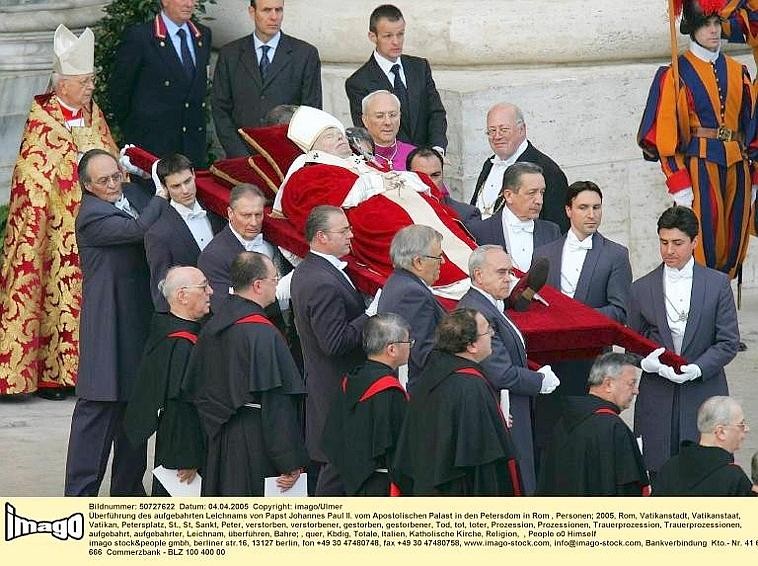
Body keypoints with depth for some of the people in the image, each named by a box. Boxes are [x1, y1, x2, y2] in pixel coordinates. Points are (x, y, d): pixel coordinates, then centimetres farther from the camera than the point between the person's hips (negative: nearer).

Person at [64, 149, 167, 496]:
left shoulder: (134, 195, 9)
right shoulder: (92, 216, -15)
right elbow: (140, 229, -25)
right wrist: (161, 197, -10)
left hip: (140, 321, 8)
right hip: (108, 323, -8)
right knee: (98, 408, -6)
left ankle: (128, 488, 27)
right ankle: (80, 496, -3)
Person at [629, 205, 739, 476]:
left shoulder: (718, 284, 4)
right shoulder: (642, 289, 8)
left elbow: (728, 342, 1)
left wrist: (696, 369, -14)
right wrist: (647, 361, -12)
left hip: (704, 395, -1)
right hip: (657, 400, 1)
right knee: (659, 472, -3)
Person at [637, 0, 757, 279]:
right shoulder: (676, 75, -2)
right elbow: (666, 134, -6)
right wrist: (679, 186, -13)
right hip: (699, 165, -5)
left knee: (733, 246, 5)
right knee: (703, 244, -10)